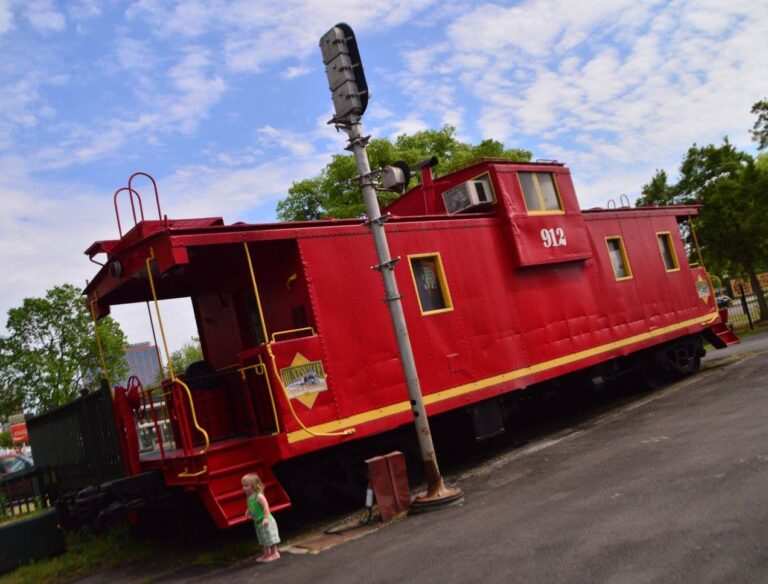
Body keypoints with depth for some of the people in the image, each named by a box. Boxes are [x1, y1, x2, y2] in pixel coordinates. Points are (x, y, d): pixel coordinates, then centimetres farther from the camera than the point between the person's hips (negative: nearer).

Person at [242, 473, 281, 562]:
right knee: (263, 539, 20)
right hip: (257, 522, 9)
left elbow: (266, 506, -29)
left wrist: (266, 518, -34)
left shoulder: (259, 496, -24)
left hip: (266, 521, -9)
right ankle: (266, 554, 33)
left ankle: (275, 553, 14)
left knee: (270, 538, 2)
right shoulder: (249, 497, 2)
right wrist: (248, 512, -2)